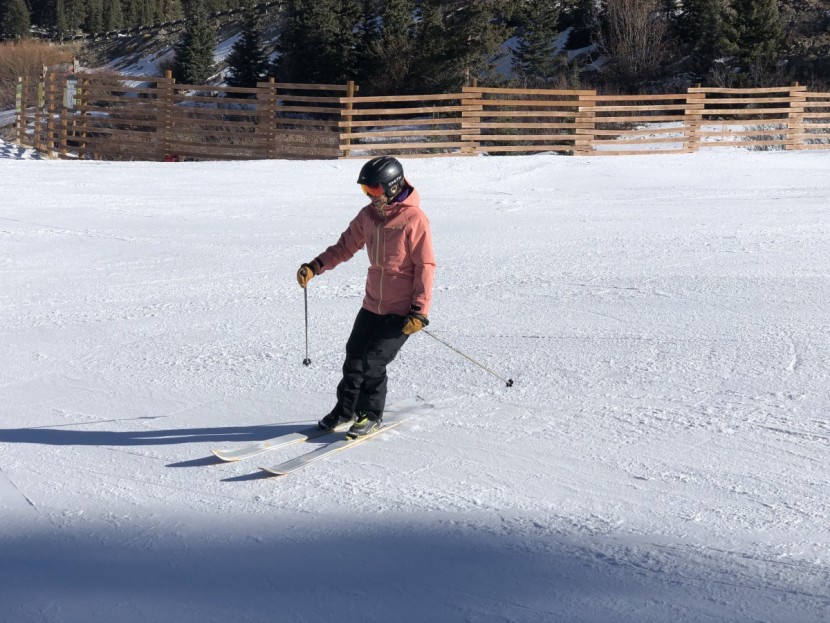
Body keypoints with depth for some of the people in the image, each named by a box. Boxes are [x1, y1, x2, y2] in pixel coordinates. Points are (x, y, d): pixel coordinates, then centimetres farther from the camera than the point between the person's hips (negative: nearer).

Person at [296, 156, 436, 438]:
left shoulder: (414, 219, -17)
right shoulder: (368, 215, 4)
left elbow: (425, 266, -16)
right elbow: (346, 246, 10)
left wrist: (419, 311, -19)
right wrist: (315, 266, -6)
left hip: (402, 310, -7)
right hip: (372, 305, 7)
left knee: (373, 361, -9)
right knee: (354, 355, 10)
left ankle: (371, 414, 11)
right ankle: (345, 409, 28)